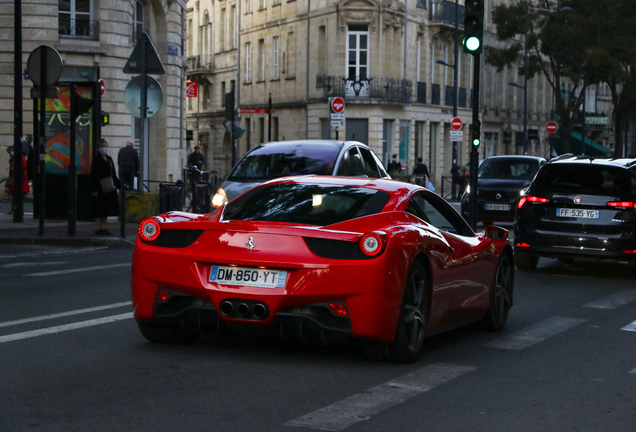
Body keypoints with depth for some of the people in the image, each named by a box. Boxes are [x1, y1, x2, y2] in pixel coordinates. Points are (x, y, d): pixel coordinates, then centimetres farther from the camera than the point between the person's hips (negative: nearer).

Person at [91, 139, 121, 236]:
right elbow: (94, 176, -11)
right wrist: (94, 189, -18)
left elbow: (113, 175, 19)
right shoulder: (96, 160, -6)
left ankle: (103, 228, 14)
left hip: (109, 188, 7)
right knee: (100, 209, -5)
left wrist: (119, 185, 15)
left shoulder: (109, 159, 14)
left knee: (106, 209, 9)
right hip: (100, 188, -7)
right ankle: (98, 229, 0)